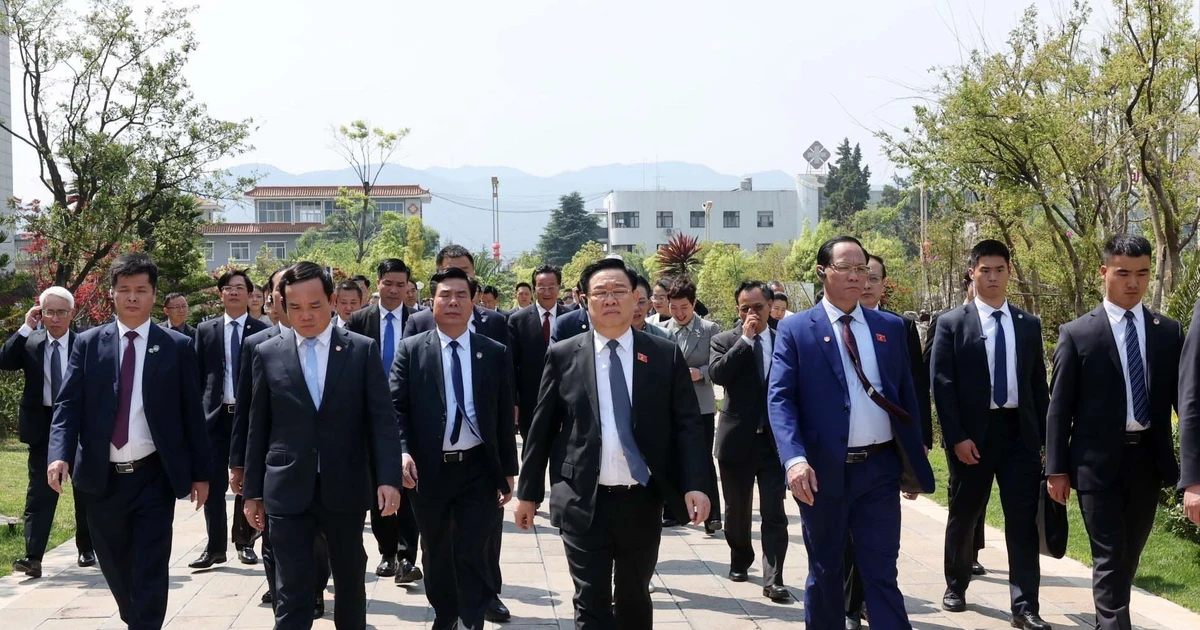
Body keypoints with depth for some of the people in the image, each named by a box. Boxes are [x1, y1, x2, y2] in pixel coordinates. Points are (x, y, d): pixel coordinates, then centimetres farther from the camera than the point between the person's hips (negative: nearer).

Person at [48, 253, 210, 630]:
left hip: (154, 477, -2)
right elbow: (68, 405, -1)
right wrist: (59, 454, -18)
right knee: (115, 566, 16)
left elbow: (192, 413, 2)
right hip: (101, 477, 3)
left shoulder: (177, 347, 0)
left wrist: (201, 472, 2)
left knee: (150, 571, -1)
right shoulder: (88, 343, 4)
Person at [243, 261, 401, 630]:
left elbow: (382, 420, -3)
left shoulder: (363, 350, 0)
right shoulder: (268, 354, 3)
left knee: (350, 582, 16)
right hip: (288, 492, 0)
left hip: (345, 489, 0)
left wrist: (389, 478, -13)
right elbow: (258, 427, 7)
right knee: (292, 596, -1)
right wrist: (252, 490, 7)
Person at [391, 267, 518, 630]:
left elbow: (505, 415, 4)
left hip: (478, 468, -1)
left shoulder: (495, 353, 3)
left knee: (472, 553, -2)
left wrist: (508, 470, 3)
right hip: (428, 469, 1)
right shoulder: (411, 350, 1)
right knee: (436, 553, 15)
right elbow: (396, 407, -3)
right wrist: (403, 451, -18)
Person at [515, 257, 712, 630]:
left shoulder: (666, 356, 2)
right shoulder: (563, 355, 1)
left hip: (642, 502, 1)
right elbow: (542, 427, 5)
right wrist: (528, 491, 5)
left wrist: (696, 485, -13)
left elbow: (688, 425, -1)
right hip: (583, 502, -1)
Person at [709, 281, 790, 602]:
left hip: (775, 439, 0)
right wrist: (745, 338, -19)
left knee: (774, 513, -4)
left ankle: (773, 580, -1)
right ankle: (740, 560, 37)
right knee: (737, 510, 14)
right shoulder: (725, 341, 0)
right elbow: (717, 374, -19)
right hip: (737, 439, 1)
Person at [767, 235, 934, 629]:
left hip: (880, 468, 2)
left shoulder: (890, 327, 9)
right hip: (823, 470, -2)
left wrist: (913, 464, 9)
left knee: (882, 571, 5)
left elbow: (906, 396, 12)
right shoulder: (795, 329, -2)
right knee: (825, 571, 13)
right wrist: (795, 458, -25)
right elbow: (780, 399, -10)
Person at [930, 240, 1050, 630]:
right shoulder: (952, 323, -1)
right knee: (964, 515, 12)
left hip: (1020, 432, 2)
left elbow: (1038, 383, 10)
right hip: (972, 434, -2)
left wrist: (1043, 436, 5)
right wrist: (957, 436, -13)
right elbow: (942, 384, -6)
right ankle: (956, 585, 31)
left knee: (1023, 521, -1)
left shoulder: (1029, 324, 9)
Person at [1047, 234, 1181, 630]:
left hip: (1148, 458, 4)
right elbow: (1059, 407, -2)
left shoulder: (1168, 331, 7)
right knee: (1110, 557, -4)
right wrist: (1057, 469, -5)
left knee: (1129, 555, 14)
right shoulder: (1077, 333, -3)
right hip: (1099, 461, -4)